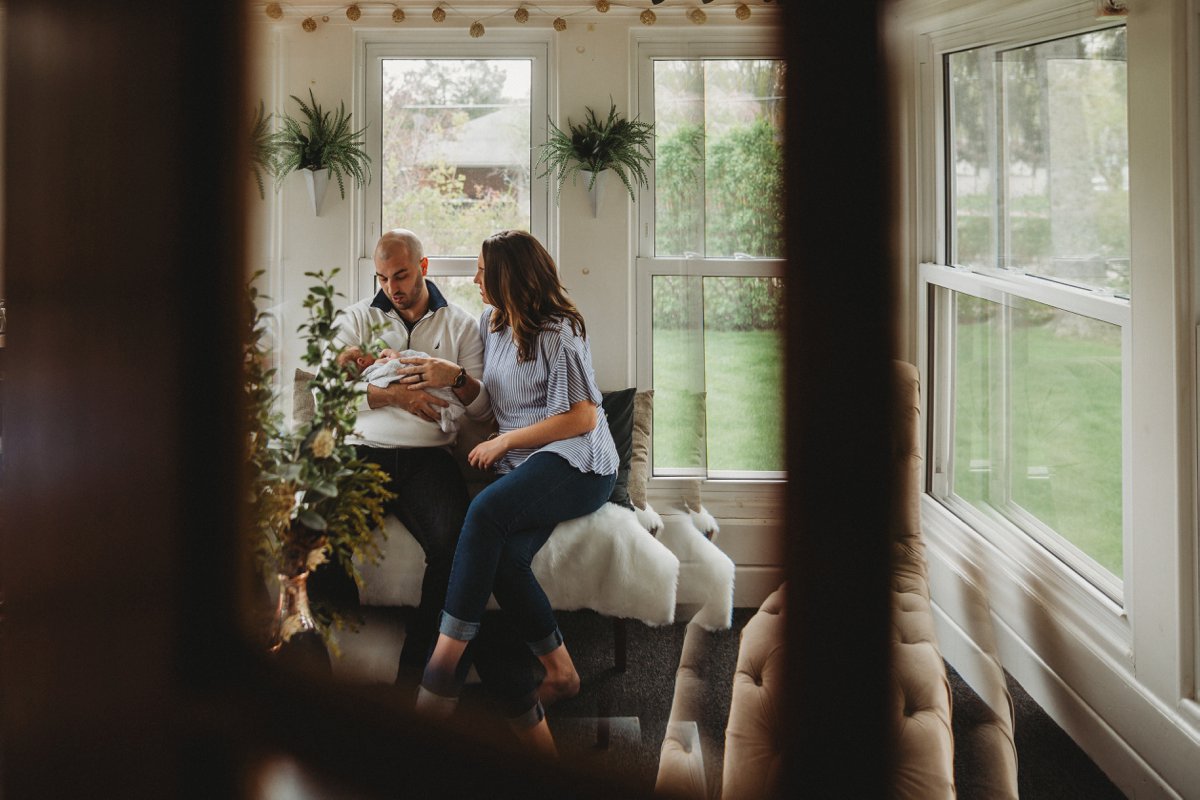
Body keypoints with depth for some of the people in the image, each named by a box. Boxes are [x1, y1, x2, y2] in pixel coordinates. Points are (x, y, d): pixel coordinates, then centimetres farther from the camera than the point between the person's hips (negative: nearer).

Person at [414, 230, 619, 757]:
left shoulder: (557, 333, -5)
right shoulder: (490, 324, 19)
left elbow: (583, 418, -9)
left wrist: (505, 440, -7)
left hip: (578, 463, -6)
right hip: (522, 462, 6)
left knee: (486, 511, -35)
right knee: (503, 556, -28)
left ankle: (443, 667, -36)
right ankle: (559, 672, -19)